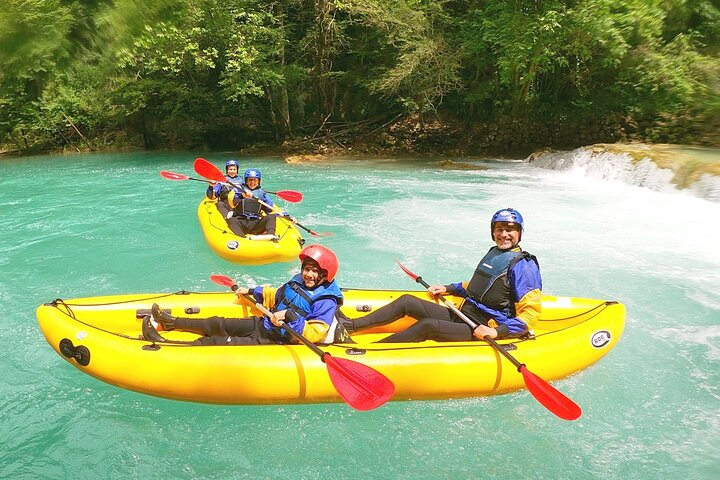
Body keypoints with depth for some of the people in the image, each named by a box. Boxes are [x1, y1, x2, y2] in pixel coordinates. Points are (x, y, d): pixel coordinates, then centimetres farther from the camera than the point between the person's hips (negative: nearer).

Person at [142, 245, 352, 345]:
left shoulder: (325, 301, -20)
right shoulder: (298, 282, 5)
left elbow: (314, 335, -28)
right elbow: (276, 296, 24)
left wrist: (291, 317, -38)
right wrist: (252, 292, 24)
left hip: (274, 342, -8)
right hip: (262, 324, 8)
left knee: (218, 343, -12)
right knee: (217, 325, 12)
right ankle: (171, 322, 27)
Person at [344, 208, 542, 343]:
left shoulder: (523, 265, -12)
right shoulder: (494, 253, 13)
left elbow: (531, 313, -17)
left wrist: (497, 331, -26)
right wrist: (449, 289, 20)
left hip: (480, 332, -8)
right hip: (461, 316, 8)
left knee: (427, 325, -31)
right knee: (406, 301, -5)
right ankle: (348, 327, -8)